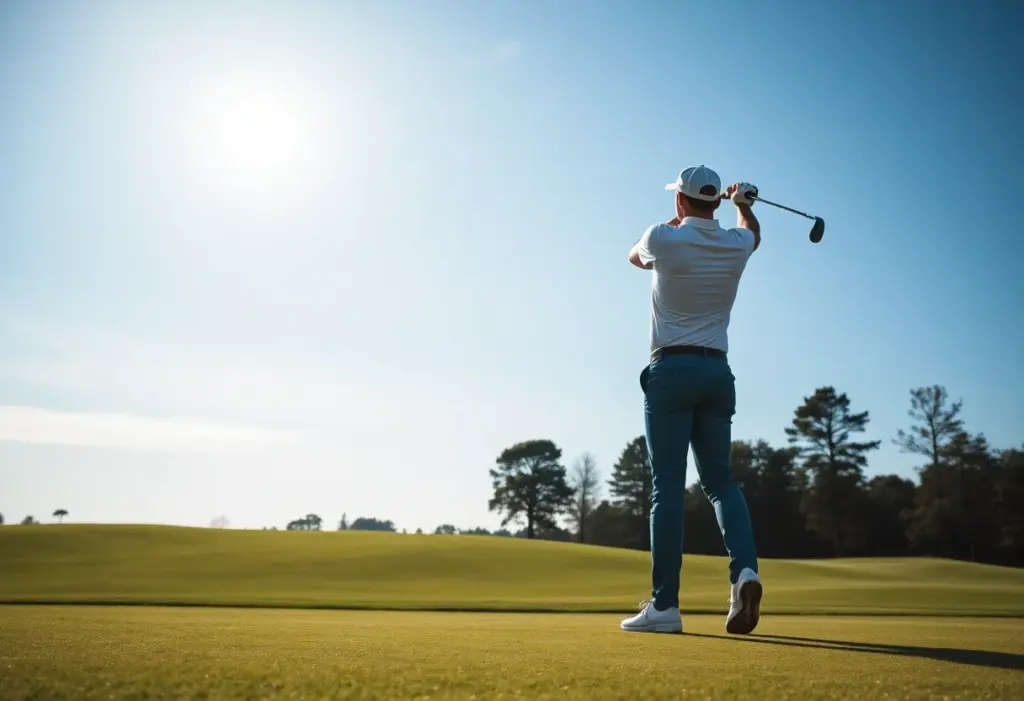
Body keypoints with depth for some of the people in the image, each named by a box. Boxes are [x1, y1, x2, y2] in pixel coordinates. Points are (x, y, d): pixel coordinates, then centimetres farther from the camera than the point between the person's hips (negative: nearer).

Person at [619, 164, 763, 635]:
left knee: (667, 485, -5)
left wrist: (681, 217, 31)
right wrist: (742, 201, 52)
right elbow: (752, 231, 34)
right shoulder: (735, 244, 7)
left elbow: (635, 257, 21)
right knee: (719, 479, 11)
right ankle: (744, 569, -12)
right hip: (717, 372, 4)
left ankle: (664, 605, -6)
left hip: (672, 370, -4)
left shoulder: (664, 239, -5)